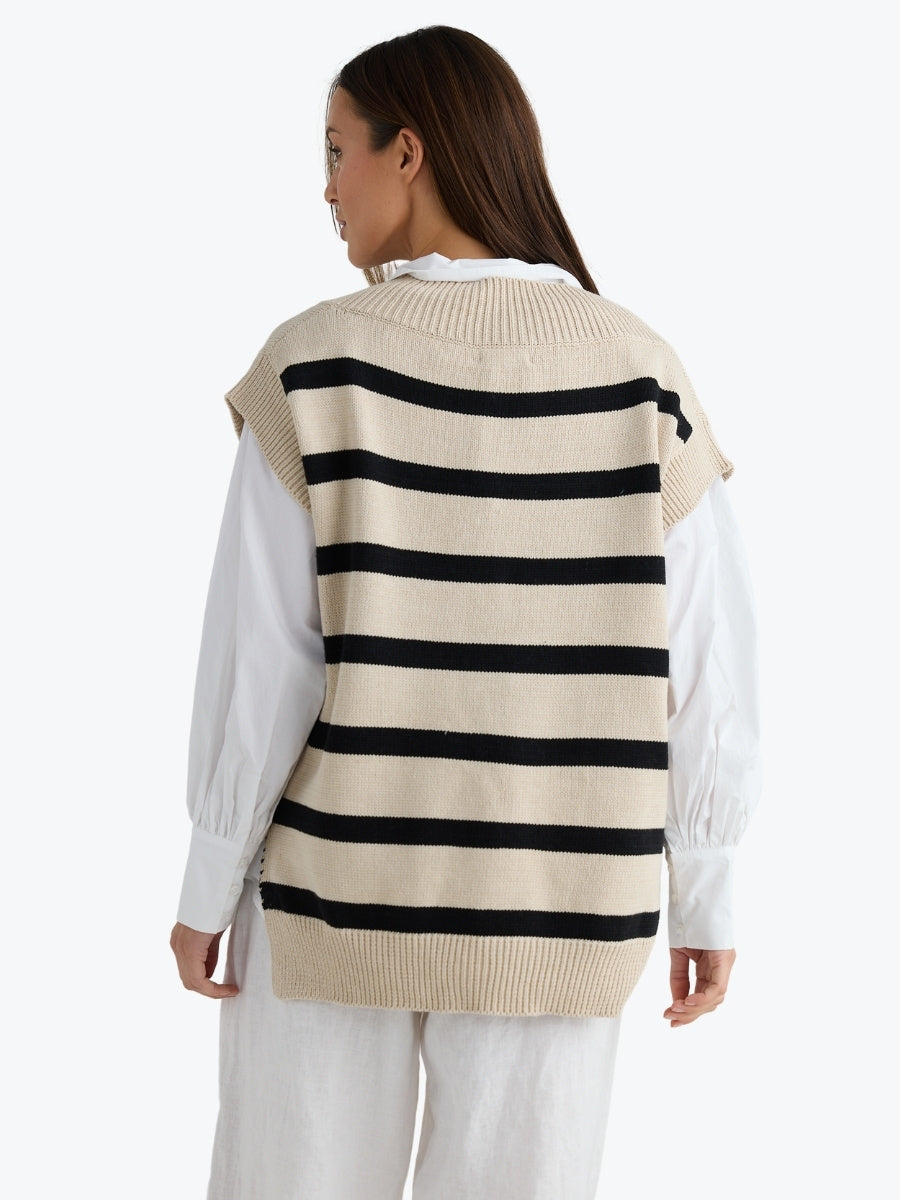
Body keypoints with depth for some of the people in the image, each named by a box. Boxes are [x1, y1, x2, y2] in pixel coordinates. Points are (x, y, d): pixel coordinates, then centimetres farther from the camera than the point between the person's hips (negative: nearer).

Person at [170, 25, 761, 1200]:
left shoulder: (316, 365, -13)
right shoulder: (640, 374, -8)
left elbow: (262, 662, -13)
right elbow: (703, 669, -7)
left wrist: (209, 884, 0)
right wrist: (706, 896, 5)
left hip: (335, 881, -1)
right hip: (545, 910, 1)